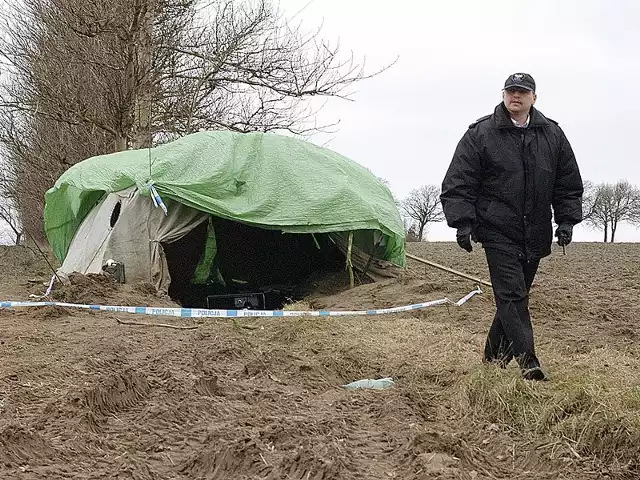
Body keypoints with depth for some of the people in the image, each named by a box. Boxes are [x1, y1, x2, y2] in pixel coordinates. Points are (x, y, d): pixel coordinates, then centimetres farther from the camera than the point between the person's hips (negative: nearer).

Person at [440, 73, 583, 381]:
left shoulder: (553, 135, 8)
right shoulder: (479, 134, -3)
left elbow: (569, 184, 14)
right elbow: (458, 184, -3)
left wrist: (566, 220, 4)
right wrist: (462, 222, -11)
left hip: (536, 236, 4)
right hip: (498, 231, -4)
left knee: (515, 295, 12)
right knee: (511, 293, -12)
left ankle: (494, 354, 27)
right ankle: (528, 361, -13)